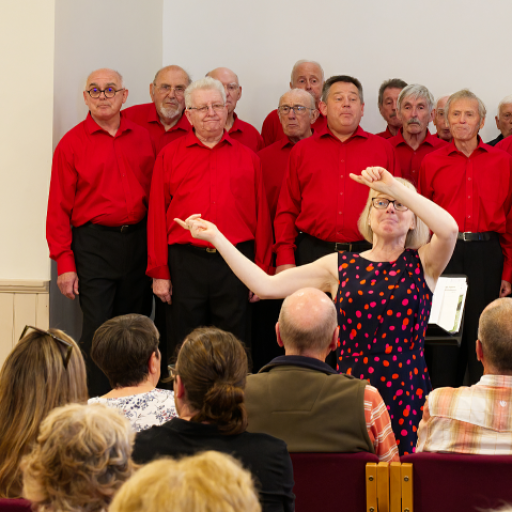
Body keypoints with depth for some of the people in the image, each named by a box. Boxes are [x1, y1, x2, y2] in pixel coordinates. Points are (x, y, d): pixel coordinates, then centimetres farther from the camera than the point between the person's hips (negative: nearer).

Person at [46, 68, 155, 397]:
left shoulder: (142, 138, 9)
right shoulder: (72, 144, -1)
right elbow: (59, 208, -2)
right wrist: (65, 263, -8)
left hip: (138, 242, 4)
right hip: (93, 243, -4)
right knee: (98, 332, -8)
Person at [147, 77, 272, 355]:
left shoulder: (247, 158, 10)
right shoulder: (170, 155, 6)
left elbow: (261, 217, 10)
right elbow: (157, 215, 4)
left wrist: (261, 272, 5)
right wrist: (159, 272, -2)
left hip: (236, 265, 1)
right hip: (185, 264, -1)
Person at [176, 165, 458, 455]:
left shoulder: (422, 263, 7)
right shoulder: (340, 266, 11)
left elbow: (449, 228, -15)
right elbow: (266, 286, 4)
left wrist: (395, 186, -14)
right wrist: (216, 237, 2)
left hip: (406, 391, -1)